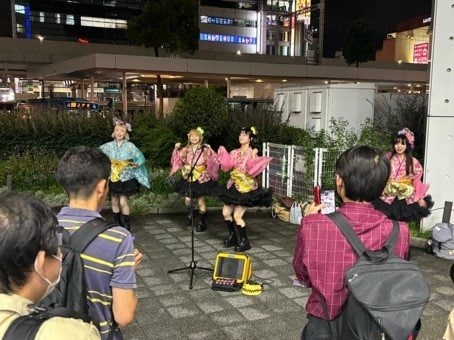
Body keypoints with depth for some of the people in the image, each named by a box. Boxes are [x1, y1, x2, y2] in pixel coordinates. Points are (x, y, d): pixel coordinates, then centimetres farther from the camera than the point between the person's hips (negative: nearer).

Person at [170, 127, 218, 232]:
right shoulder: (185, 150, 3)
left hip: (201, 179, -2)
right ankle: (189, 214, 24)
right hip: (188, 178, 2)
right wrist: (176, 149, -6)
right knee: (187, 199, -8)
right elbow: (177, 160, 7)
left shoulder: (205, 150, -6)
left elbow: (213, 160, -12)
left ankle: (202, 222, 21)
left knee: (201, 201, 5)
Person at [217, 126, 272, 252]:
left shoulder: (252, 153, -9)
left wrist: (254, 157, -29)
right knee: (226, 212, 5)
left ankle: (244, 241, 9)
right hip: (234, 186, 6)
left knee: (237, 215, -10)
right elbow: (226, 167, 2)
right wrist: (222, 155, -4)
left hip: (247, 188, -6)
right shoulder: (234, 152, 6)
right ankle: (232, 236, 27)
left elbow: (254, 172, -20)